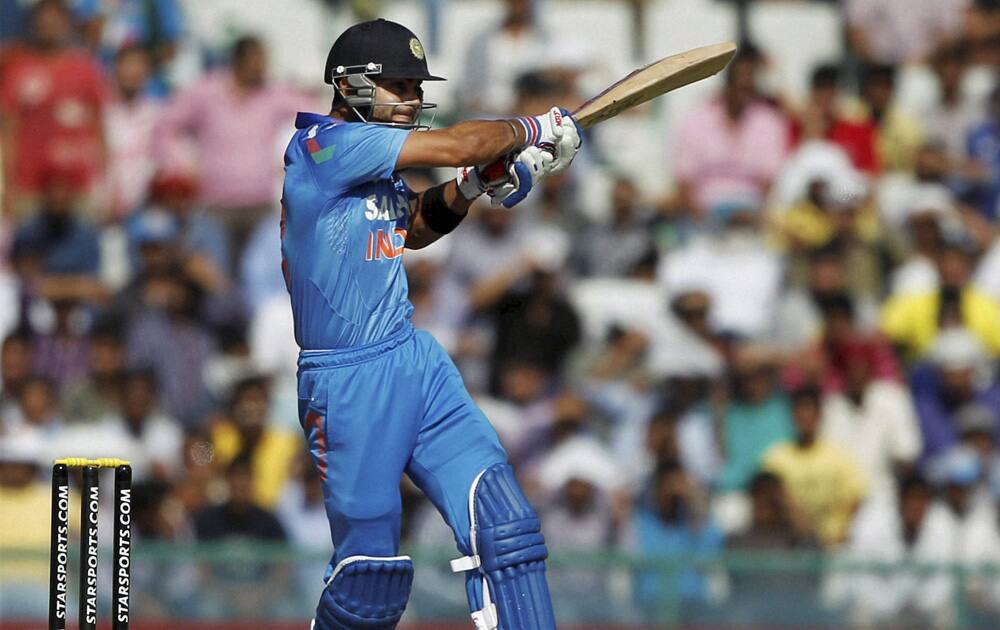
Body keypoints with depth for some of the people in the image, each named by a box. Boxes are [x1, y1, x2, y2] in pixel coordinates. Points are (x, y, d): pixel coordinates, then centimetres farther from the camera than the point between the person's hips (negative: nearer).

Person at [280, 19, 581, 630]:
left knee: (504, 524, -7)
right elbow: (453, 146, -19)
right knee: (370, 579, -4)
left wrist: (472, 184, 11)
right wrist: (536, 129, -2)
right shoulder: (326, 144, -14)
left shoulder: (373, 159, 12)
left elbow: (414, 228, 30)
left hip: (419, 364, 8)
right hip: (348, 386, -8)